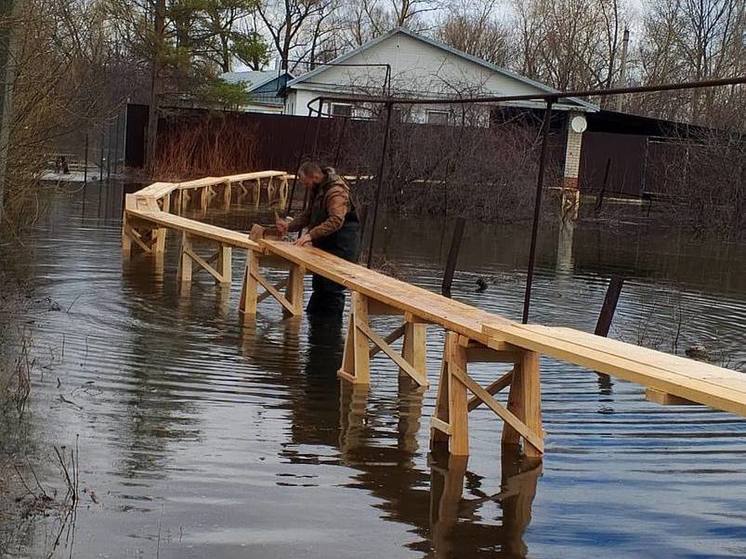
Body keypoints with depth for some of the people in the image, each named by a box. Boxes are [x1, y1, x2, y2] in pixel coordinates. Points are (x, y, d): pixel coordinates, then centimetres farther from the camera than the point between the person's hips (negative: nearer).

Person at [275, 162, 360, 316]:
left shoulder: (336, 191, -21)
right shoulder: (317, 190, 12)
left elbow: (336, 220, -32)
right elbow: (308, 215, 20)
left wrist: (311, 234, -36)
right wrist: (289, 226, 5)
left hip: (341, 246, -10)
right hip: (326, 244, 10)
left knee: (333, 287, -7)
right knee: (319, 283, 18)